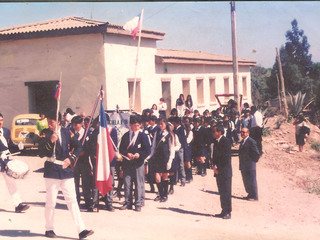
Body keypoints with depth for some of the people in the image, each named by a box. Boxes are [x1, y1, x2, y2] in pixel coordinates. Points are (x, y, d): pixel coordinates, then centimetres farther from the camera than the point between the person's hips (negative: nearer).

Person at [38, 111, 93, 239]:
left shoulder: (67, 132, 5)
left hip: (66, 170, 2)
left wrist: (71, 159, -3)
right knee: (51, 202, 4)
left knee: (72, 200, 1)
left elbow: (78, 147, 11)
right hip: (51, 171, -2)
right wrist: (51, 142, -23)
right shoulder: (45, 133, -2)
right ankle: (49, 229, 21)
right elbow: (41, 153, -10)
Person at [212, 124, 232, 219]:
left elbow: (226, 157, -15)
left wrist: (217, 166, -10)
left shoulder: (225, 141, -11)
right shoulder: (216, 141, 14)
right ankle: (224, 211, 17)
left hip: (225, 171, -8)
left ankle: (228, 212, 1)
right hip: (218, 171, 8)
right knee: (221, 192, 11)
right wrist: (214, 166, -1)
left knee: (226, 192, -4)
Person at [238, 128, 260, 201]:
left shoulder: (251, 142, -15)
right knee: (246, 181, 15)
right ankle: (250, 195, 27)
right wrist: (241, 164, 17)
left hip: (250, 166, -9)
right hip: (243, 166, 9)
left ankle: (254, 197, 7)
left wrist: (253, 161, -7)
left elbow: (257, 154, -15)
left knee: (252, 181, -1)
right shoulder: (242, 142, 13)